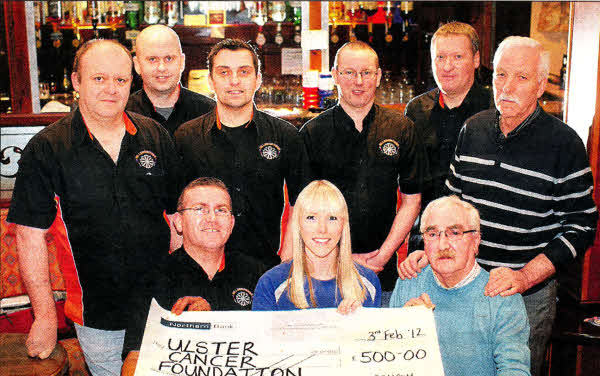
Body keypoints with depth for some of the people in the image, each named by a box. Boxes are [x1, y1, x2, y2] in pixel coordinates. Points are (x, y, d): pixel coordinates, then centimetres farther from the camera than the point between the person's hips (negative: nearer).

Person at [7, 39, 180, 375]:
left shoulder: (156, 137, 0)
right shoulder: (46, 149, -9)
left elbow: (178, 214, 6)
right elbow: (31, 235, -8)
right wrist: (45, 315, -8)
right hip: (97, 320, -2)